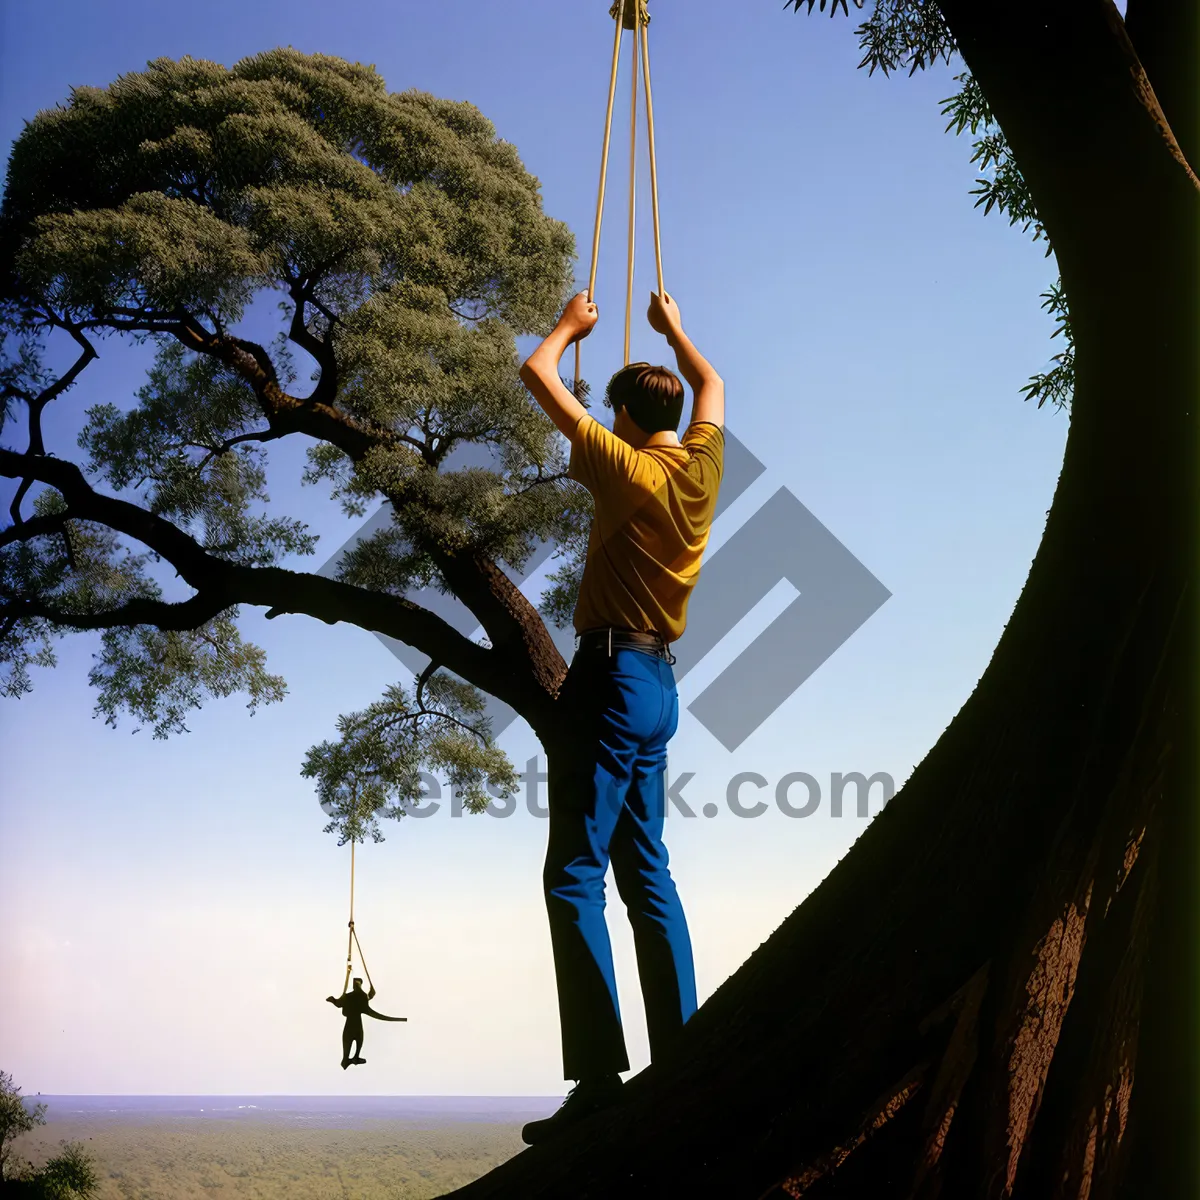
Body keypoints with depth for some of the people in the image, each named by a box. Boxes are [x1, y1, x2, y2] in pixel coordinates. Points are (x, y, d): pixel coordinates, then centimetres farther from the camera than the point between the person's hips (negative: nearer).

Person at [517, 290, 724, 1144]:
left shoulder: (630, 470, -9)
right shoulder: (703, 465, 8)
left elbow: (537, 374, -3)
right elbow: (712, 383, 30)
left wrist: (570, 328, 16)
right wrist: (672, 329, 43)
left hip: (613, 675, -8)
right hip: (659, 684, 8)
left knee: (576, 875, -11)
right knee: (646, 874, 13)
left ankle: (599, 1075, -16)